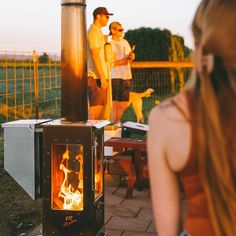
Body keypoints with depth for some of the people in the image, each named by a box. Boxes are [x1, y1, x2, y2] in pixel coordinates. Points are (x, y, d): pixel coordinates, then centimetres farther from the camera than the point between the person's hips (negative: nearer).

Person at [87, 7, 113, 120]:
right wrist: (102, 77, -21)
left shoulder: (98, 31, 20)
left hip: (100, 76, 10)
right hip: (96, 76, -10)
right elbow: (95, 56, -19)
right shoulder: (93, 32, -12)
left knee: (101, 105, 11)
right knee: (95, 107, -10)